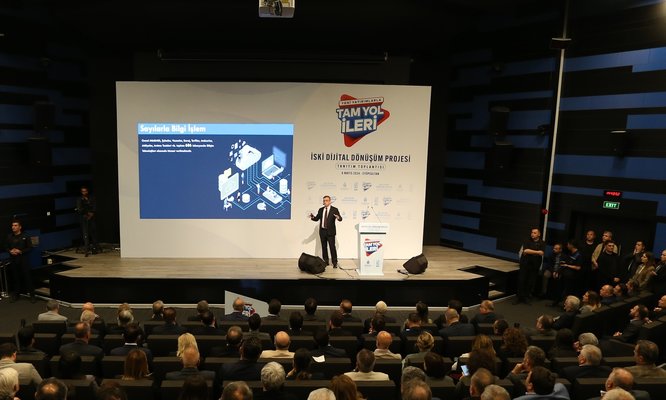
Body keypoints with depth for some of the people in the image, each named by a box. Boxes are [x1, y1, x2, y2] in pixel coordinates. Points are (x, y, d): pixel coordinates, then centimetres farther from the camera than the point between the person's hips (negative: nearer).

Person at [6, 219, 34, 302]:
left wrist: (20, 251, -17)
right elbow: (6, 247, 13)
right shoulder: (9, 237, 6)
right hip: (13, 260, 3)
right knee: (16, 277, 8)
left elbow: (30, 248, -5)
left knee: (27, 277, -1)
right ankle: (16, 294, 23)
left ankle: (32, 294, 6)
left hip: (24, 260, -3)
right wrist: (10, 251, -8)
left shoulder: (25, 236, -5)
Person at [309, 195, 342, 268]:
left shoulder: (334, 209, -2)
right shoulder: (321, 210, 11)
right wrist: (312, 217, -9)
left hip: (330, 232, -5)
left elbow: (340, 218, -10)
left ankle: (335, 263, 0)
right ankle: (326, 261, 18)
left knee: (332, 247, -6)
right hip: (322, 231, 5)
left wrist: (338, 217, -33)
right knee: (324, 247, 9)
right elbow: (317, 218, 12)